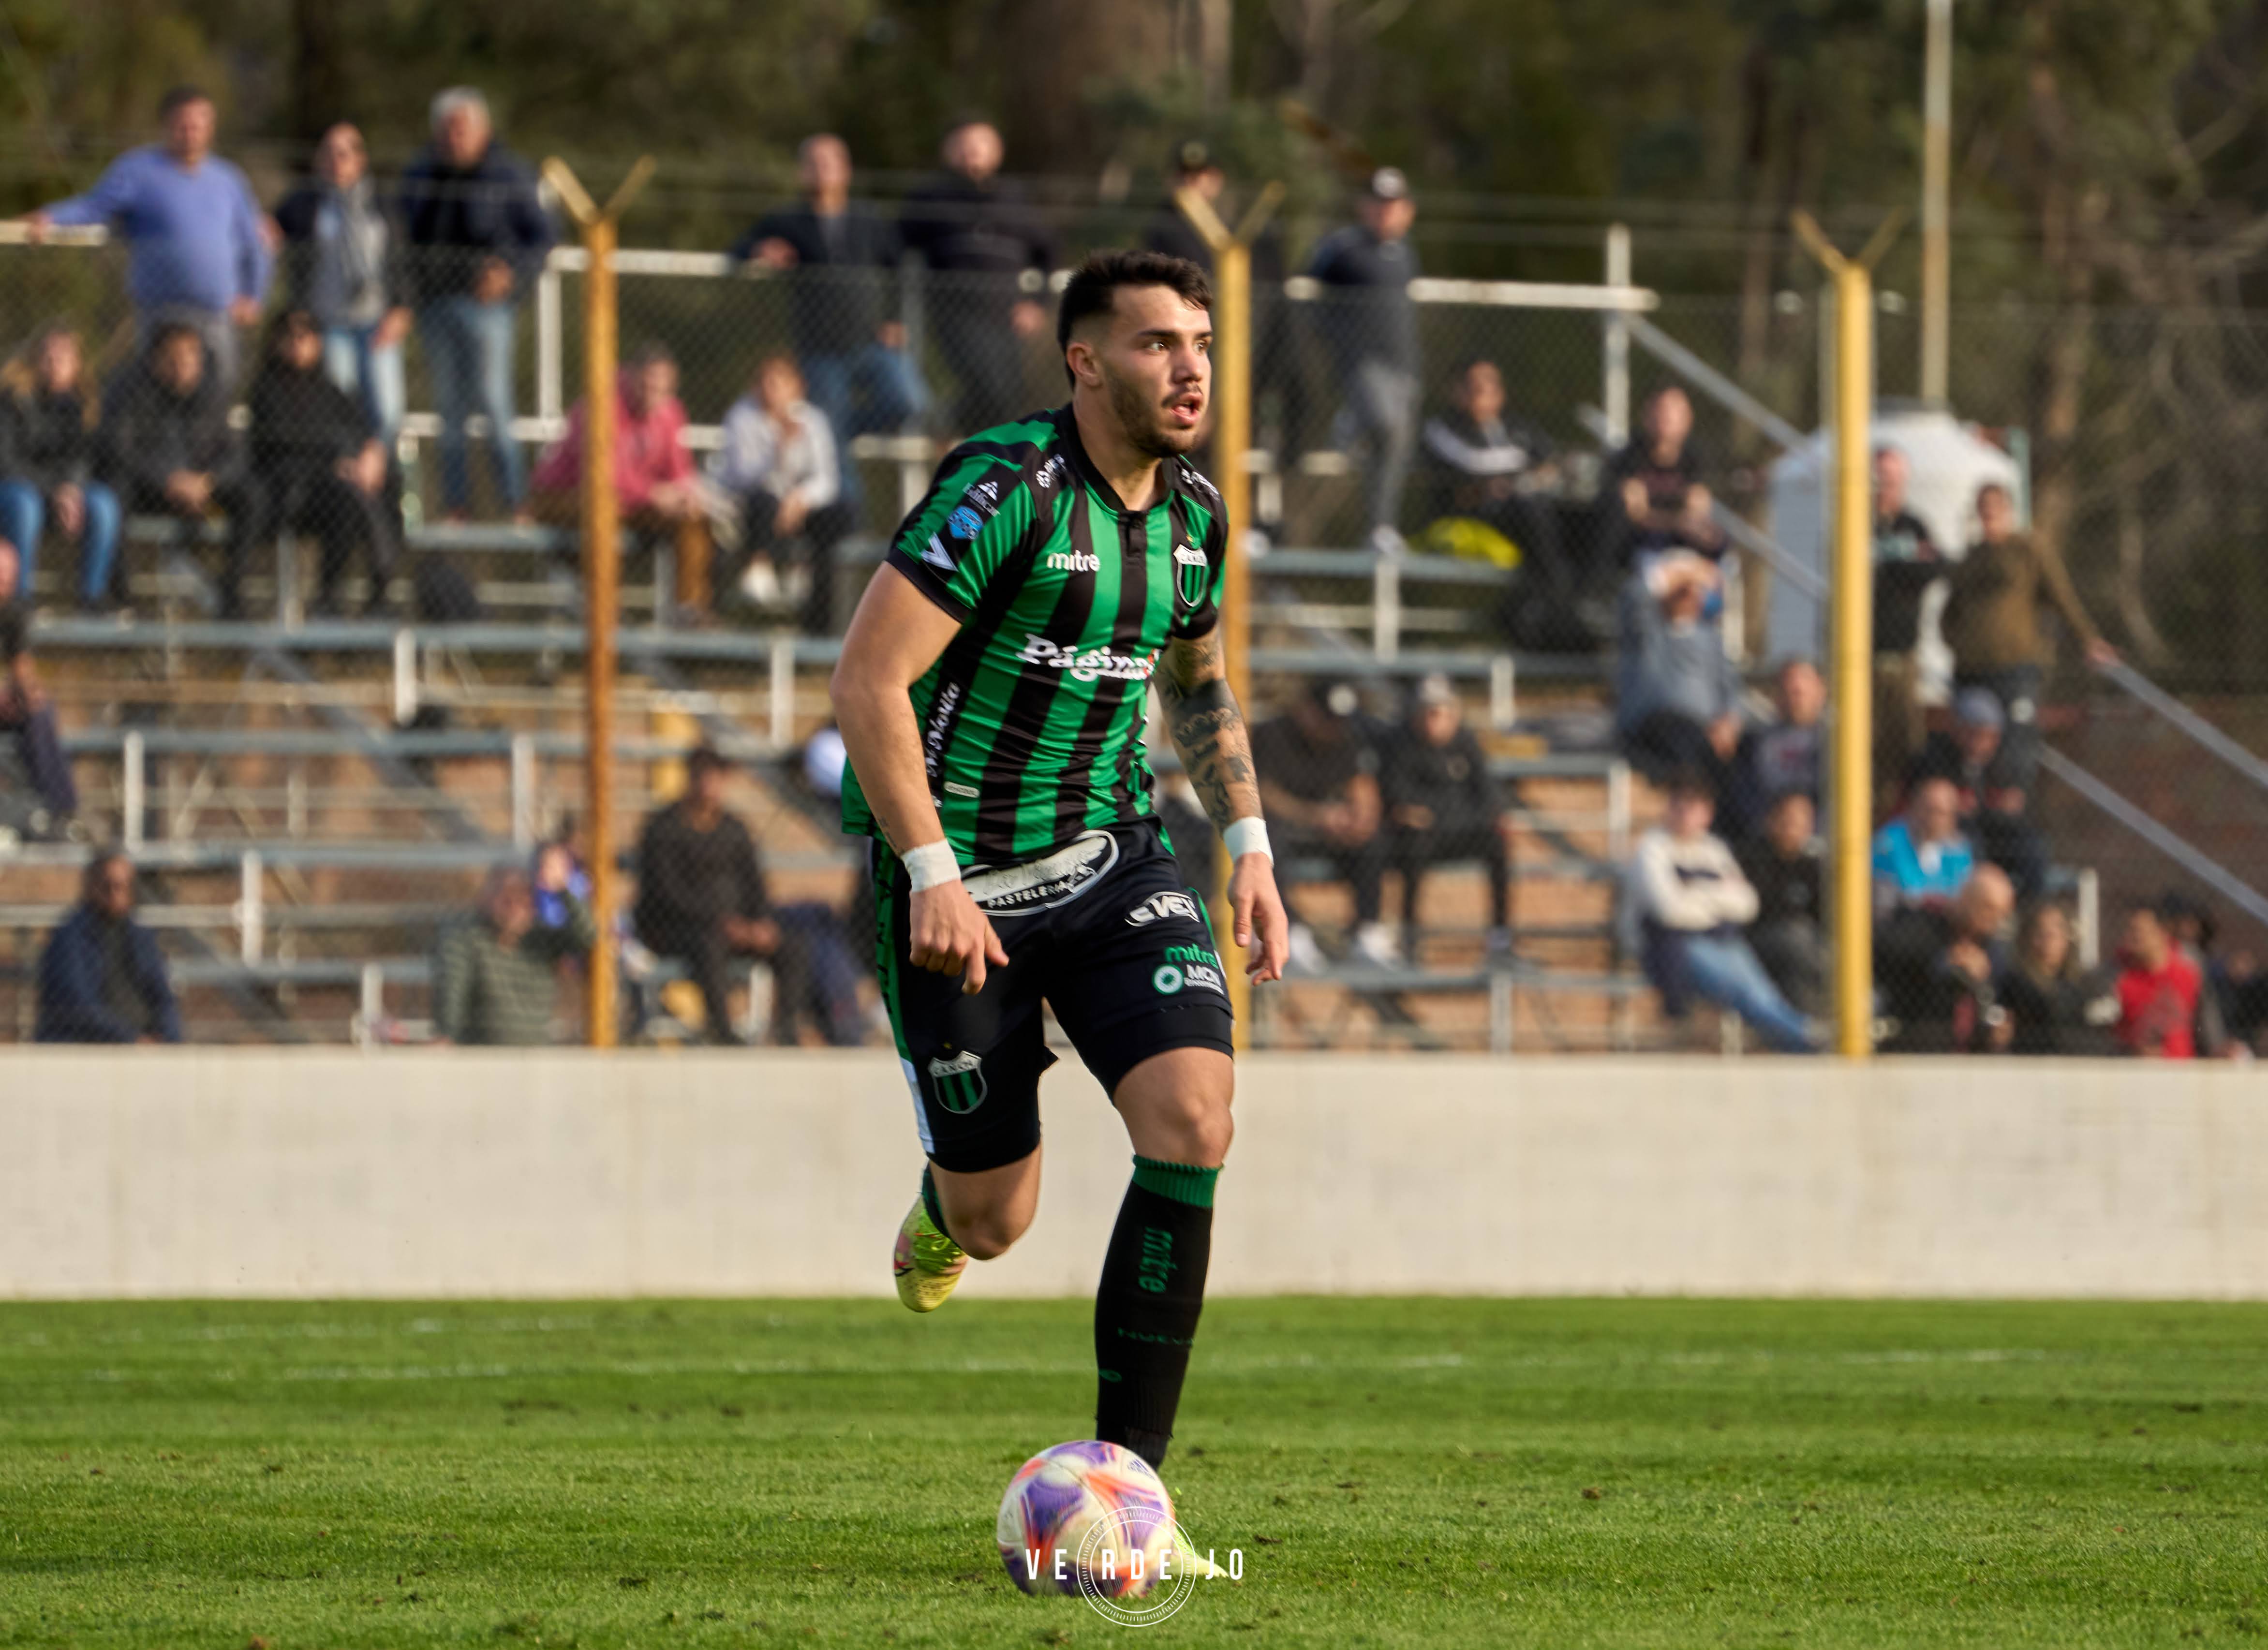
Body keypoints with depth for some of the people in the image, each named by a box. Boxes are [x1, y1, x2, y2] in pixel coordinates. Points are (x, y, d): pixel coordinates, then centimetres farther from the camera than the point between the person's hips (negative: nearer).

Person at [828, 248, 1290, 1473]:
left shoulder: (1195, 515, 4)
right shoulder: (1006, 488, -19)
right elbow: (866, 682, -21)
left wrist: (1247, 843, 13)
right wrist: (932, 878, -26)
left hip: (1112, 859, 5)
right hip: (961, 881, -5)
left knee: (1194, 1118, -19)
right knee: (997, 1223, 3)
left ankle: (1126, 1467, -13)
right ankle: (946, 1201, 45)